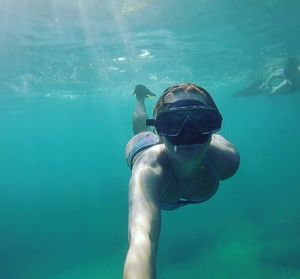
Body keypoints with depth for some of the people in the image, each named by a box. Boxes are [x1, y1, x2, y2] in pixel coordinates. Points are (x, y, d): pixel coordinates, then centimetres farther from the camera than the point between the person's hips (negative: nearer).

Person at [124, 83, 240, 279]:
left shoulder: (227, 160, -46)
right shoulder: (149, 170, -59)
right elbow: (141, 240, -77)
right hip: (142, 147, 0)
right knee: (142, 133, 39)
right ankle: (141, 98, 66)